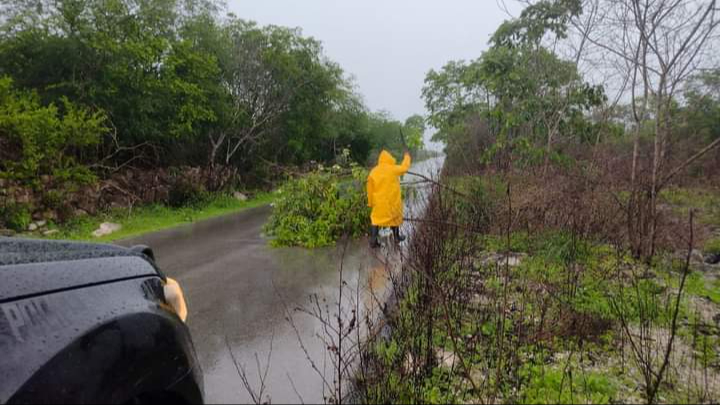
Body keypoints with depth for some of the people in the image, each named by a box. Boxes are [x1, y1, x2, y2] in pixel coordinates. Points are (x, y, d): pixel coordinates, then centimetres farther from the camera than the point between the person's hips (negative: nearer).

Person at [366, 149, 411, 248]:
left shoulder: (373, 172, -4)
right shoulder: (393, 169, -11)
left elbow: (370, 189, 0)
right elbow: (405, 167, 7)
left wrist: (370, 202, 10)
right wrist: (407, 157, 25)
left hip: (379, 202, 1)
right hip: (392, 200, -1)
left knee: (376, 219, 5)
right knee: (394, 217, 19)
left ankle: (373, 241, -3)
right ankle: (396, 237, 34)